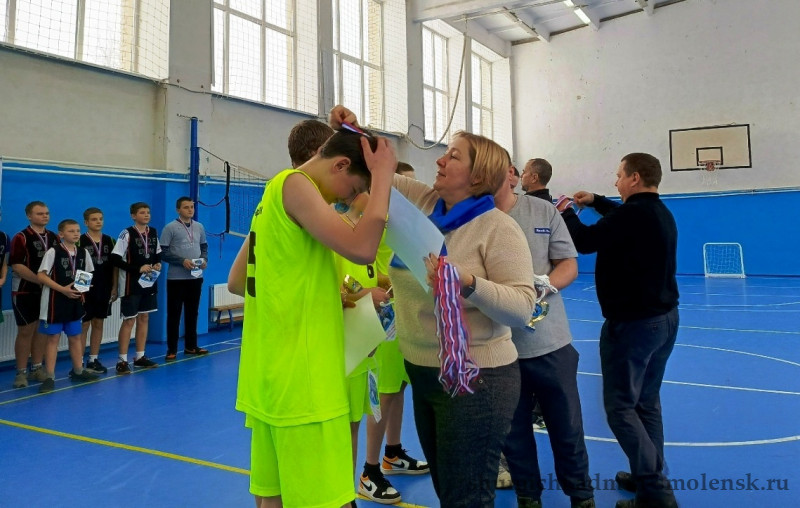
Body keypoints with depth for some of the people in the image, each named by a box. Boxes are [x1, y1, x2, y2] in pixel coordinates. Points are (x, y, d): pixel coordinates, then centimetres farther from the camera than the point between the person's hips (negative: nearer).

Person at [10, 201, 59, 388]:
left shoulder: (54, 237, 8)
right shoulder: (21, 238, -9)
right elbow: (17, 266, -16)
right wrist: (40, 280, -20)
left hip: (48, 291, 5)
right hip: (25, 292, -5)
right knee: (25, 332, -1)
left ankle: (36, 368, 19)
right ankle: (21, 372, 8)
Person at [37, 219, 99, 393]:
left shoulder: (83, 252, 5)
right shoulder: (53, 252, -10)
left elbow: (88, 275, 15)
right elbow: (41, 275, -14)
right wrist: (63, 289, -19)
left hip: (75, 300, 5)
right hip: (55, 301, -5)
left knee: (75, 337, 14)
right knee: (53, 338, 0)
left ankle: (78, 371, 27)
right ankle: (50, 377, 7)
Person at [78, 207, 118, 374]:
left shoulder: (108, 240, 7)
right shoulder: (80, 241, -7)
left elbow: (114, 265, 10)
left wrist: (114, 287, 6)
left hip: (104, 290, 5)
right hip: (87, 290, -5)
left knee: (98, 324, 11)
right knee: (83, 325, 1)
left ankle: (93, 360, 20)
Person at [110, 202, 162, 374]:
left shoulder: (153, 232, 7)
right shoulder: (127, 234, -11)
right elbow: (115, 259, -15)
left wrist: (158, 263, -1)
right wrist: (138, 269, -19)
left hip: (149, 283, 6)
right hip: (131, 284, -6)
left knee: (144, 318, 12)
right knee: (129, 321, -2)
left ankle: (140, 356, 23)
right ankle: (122, 360, 7)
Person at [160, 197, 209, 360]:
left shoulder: (199, 227, 9)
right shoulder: (170, 228, -7)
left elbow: (204, 247, 17)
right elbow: (163, 252, -10)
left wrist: (204, 259, -3)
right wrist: (182, 261, -19)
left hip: (196, 277, 5)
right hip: (176, 278, -5)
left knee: (192, 312, 12)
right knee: (174, 314, 2)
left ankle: (191, 346, 23)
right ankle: (172, 349, 9)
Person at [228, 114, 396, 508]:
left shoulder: (277, 191, 16)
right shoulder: (295, 185, -11)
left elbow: (236, 281, 19)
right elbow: (361, 249, -23)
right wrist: (384, 173, -13)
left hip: (272, 376, 10)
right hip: (301, 381, -10)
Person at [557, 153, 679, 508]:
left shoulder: (634, 214, -21)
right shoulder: (660, 213, 11)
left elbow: (585, 241, -15)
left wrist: (567, 213, 2)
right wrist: (596, 202, 23)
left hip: (632, 322, -10)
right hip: (665, 317, 10)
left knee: (620, 405, -4)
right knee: (647, 401, 16)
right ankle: (651, 477, 25)